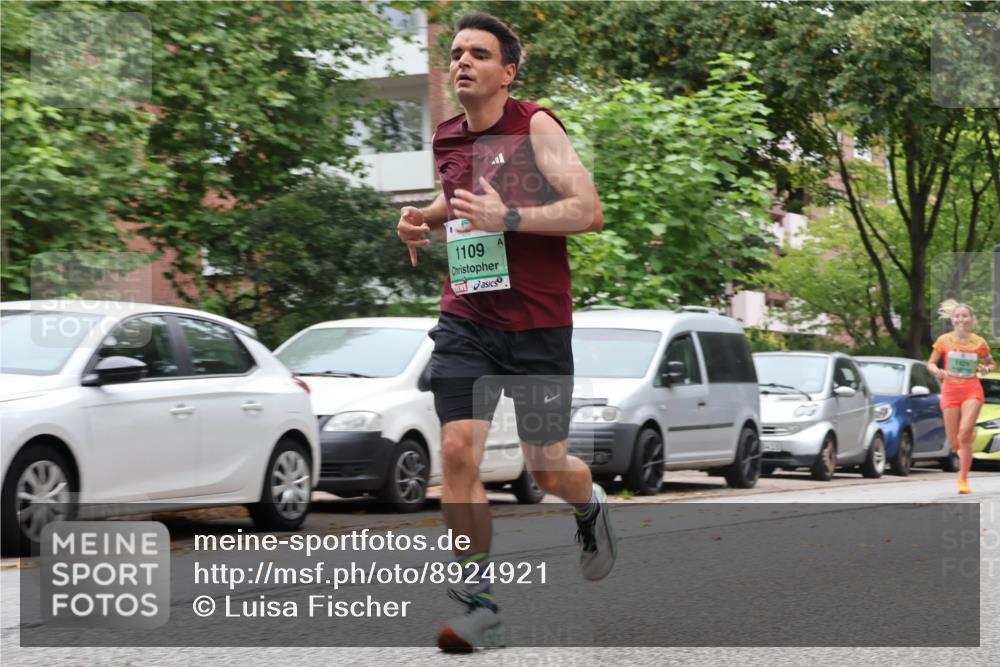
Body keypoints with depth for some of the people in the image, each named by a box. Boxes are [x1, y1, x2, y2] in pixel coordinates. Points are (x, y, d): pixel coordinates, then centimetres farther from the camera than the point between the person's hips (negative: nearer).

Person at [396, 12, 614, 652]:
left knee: (549, 468, 6)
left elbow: (590, 211, -18)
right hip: (466, 319, 4)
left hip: (537, 322, -4)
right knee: (458, 449, -12)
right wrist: (426, 217, 9)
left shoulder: (537, 126, -10)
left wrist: (507, 217, -28)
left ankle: (591, 506, 44)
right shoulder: (448, 138, 8)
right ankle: (479, 601, -4)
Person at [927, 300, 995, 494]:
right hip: (950, 390, 1)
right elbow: (931, 363, 9)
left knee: (964, 433, -20)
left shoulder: (979, 343, 2)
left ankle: (963, 480, -11)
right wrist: (937, 371, -13)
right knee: (954, 443, 2)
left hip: (972, 390, -1)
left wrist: (986, 369, -7)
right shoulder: (944, 341, 0)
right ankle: (969, 436, 42)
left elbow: (991, 364, 16)